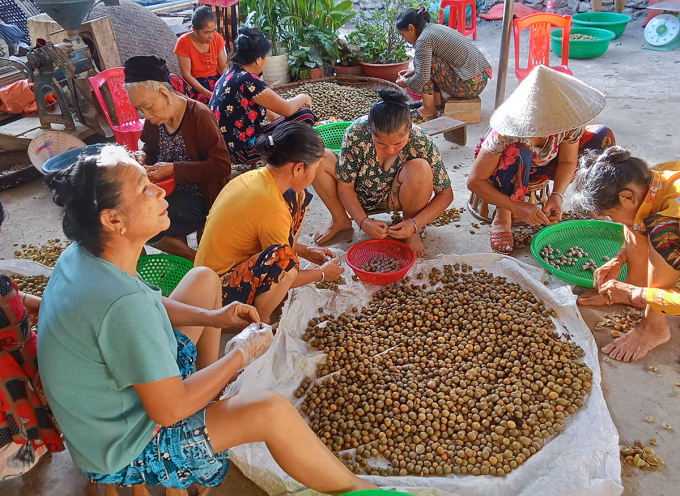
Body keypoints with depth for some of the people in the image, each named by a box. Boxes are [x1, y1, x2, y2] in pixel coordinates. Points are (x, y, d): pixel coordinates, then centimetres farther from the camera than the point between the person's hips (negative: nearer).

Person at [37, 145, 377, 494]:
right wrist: (241, 354, -17)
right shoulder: (121, 303, -38)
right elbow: (170, 410, -30)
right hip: (125, 454, -8)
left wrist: (211, 317, -2)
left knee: (204, 279, 9)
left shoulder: (81, 255, -11)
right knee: (270, 410, -21)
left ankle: (208, 395, 21)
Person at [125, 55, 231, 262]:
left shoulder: (199, 115, -16)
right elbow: (150, 148, 20)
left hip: (200, 198, -8)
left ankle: (194, 258, 1)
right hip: (172, 192, 8)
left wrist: (174, 169, -25)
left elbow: (222, 166, -21)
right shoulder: (154, 120, 2)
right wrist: (142, 158, -5)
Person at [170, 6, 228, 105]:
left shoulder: (217, 38, 0)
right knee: (171, 79, -33)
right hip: (195, 85, -3)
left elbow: (223, 67, 2)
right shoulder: (184, 42, -11)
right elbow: (186, 74, -14)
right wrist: (208, 94, -27)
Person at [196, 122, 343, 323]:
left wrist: (306, 251, 13)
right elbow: (282, 273, -15)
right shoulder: (272, 210, -29)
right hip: (220, 289, -9)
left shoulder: (254, 177, -5)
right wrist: (322, 273, 1)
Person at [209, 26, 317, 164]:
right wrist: (303, 98, 4)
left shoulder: (231, 74, 6)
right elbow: (287, 109, -15)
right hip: (242, 150, -10)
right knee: (305, 117, -8)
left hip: (228, 146, 10)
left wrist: (274, 117, 34)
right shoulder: (248, 81, -23)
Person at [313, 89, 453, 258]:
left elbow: (446, 194, -18)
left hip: (396, 198, -1)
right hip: (360, 195, 2)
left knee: (419, 169, -35)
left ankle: (412, 232, -9)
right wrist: (363, 221, -31)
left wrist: (414, 224, -31)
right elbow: (345, 186, -17)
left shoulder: (422, 144, -29)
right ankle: (340, 220, 0)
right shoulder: (355, 133, -28)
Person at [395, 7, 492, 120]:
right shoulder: (435, 28, 14)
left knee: (421, 59, -9)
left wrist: (405, 82, 2)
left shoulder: (424, 39, -13)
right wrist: (414, 71, 19)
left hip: (469, 85, -10)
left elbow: (422, 77, -17)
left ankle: (429, 109, -3)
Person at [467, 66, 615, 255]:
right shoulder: (504, 134, -39)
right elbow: (475, 181, -35)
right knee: (516, 154, -41)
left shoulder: (569, 119, -29)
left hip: (539, 165, 4)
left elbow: (568, 161, -14)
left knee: (602, 137, -12)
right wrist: (517, 207, -42)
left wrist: (557, 195, -32)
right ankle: (502, 217, -19)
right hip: (501, 168, -4)